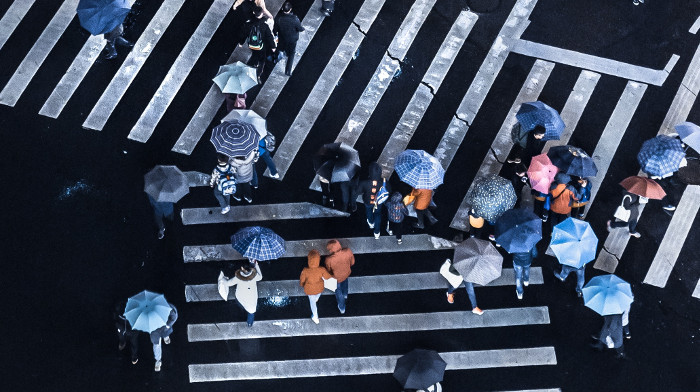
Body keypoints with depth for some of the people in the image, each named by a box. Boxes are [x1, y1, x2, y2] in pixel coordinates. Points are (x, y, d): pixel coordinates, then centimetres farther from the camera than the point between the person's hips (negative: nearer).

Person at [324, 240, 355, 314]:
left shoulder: (329, 260, -42)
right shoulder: (348, 251, -36)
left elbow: (328, 271, -18)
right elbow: (352, 262, -12)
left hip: (337, 277, -2)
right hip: (346, 273, 2)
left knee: (338, 291, 29)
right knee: (344, 281, 40)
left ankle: (342, 308, 54)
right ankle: (345, 295, 70)